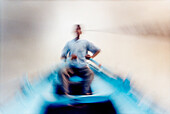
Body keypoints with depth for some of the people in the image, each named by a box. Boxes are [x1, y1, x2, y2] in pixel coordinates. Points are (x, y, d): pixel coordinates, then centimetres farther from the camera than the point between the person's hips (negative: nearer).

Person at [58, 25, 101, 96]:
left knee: (90, 73, -32)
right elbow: (62, 56, 13)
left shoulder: (85, 42, 13)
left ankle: (85, 93, -35)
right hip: (71, 67, 1)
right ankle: (66, 93, -34)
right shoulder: (69, 43, 16)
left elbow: (97, 50, 18)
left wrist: (91, 56, 1)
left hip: (82, 68, -1)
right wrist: (70, 58, -7)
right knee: (61, 71, -29)